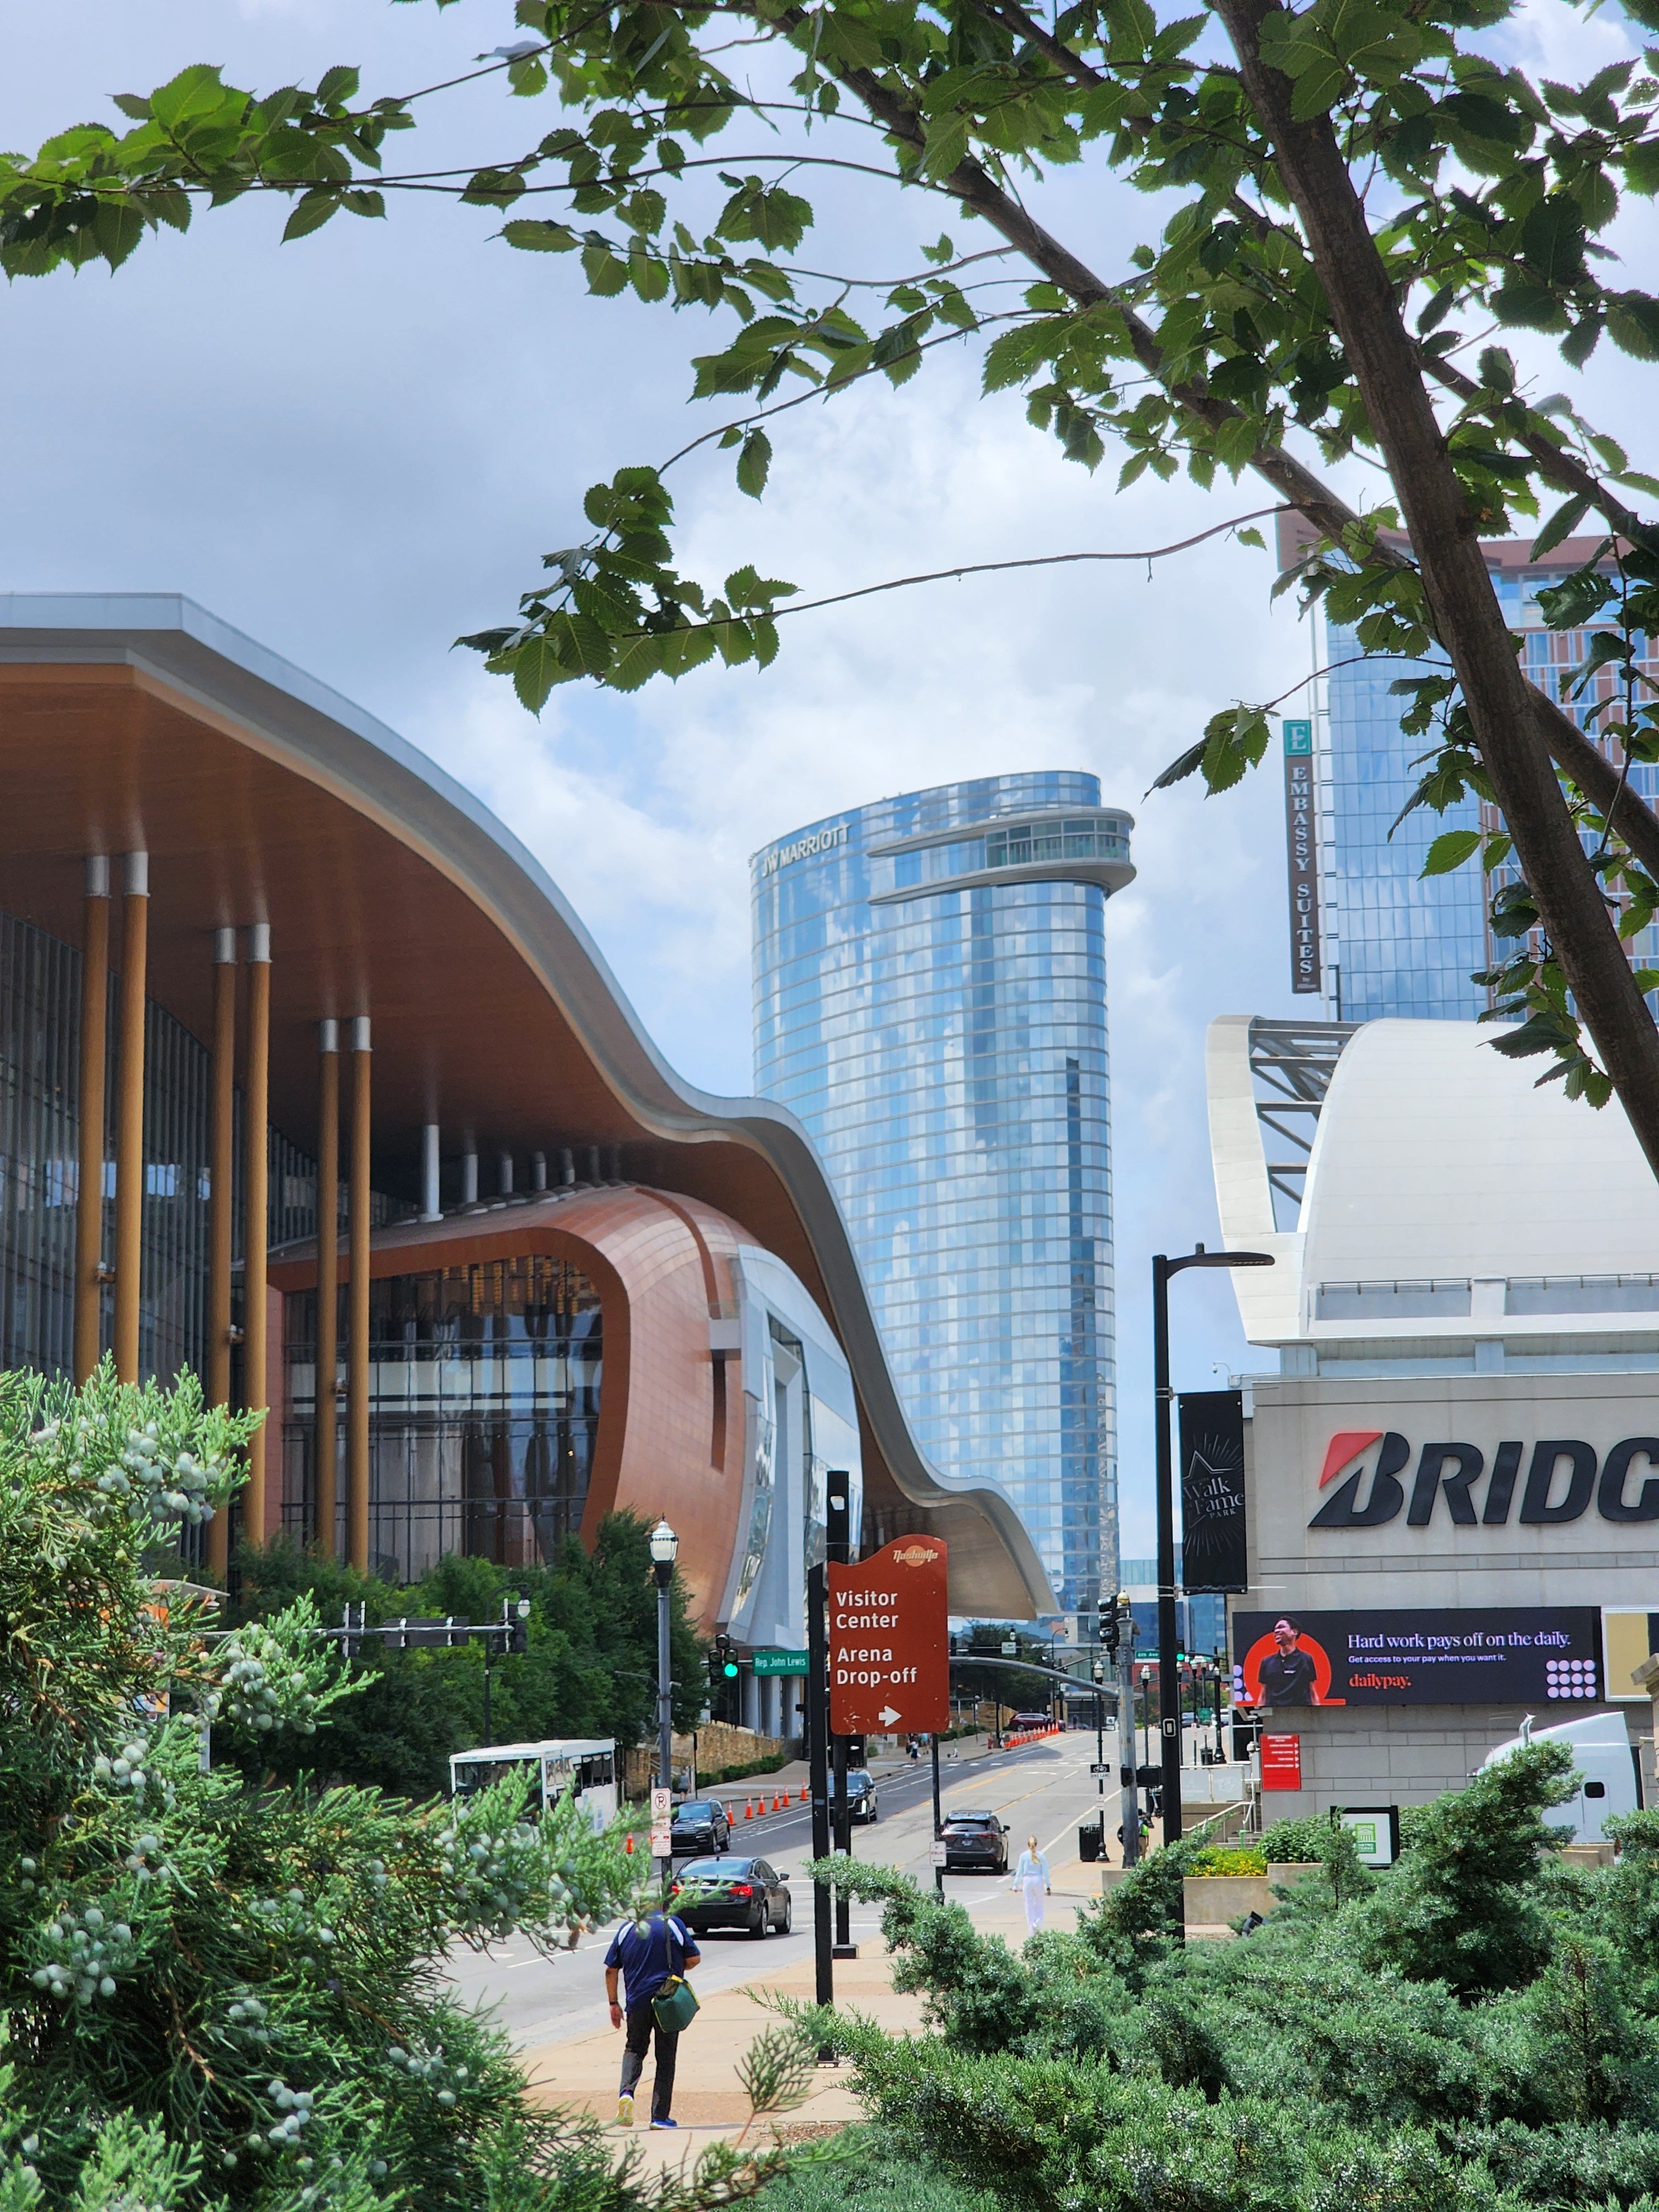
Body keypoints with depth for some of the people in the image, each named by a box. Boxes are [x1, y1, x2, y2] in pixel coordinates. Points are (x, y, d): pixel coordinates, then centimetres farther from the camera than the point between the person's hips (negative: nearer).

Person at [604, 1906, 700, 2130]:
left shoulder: (626, 1929, 4)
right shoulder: (673, 1924, -3)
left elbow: (611, 1970, 6)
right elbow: (694, 1958, -1)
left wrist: (613, 2003, 15)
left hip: (638, 2000, 1)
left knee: (634, 2049, 18)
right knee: (665, 2058, 6)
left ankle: (627, 2091, -10)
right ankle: (660, 2116, 3)